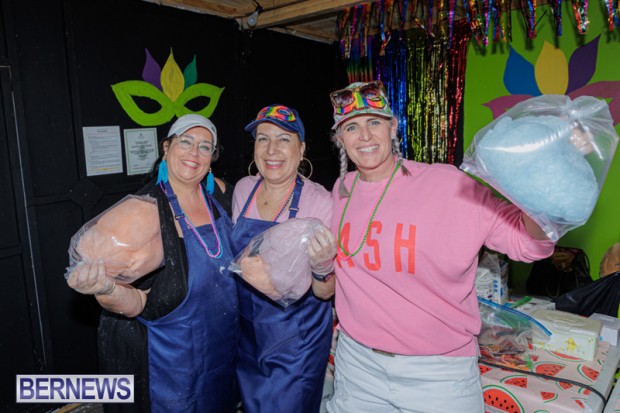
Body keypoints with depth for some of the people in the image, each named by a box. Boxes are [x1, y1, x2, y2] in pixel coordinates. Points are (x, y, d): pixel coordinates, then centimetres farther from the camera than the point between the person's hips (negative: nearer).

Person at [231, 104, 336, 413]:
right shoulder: (243, 189, -4)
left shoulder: (320, 201, -18)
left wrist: (322, 265, -33)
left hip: (296, 343, -5)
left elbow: (325, 292, -15)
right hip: (247, 333, 5)